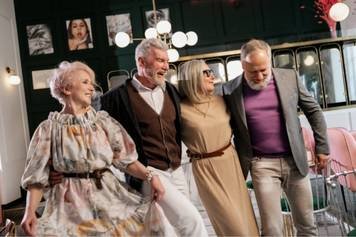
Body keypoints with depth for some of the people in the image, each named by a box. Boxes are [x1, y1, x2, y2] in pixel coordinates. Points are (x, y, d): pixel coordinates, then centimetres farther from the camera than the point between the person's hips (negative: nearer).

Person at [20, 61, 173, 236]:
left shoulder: (103, 121, 6)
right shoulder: (49, 129, 1)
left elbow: (126, 158, 2)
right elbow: (37, 175, -2)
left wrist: (149, 176, -12)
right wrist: (30, 211, -14)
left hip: (107, 195, 3)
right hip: (71, 200, -2)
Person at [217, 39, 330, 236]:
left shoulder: (290, 77, -1)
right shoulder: (230, 90, -5)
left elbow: (314, 111, 8)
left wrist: (322, 147, 8)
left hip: (294, 161, 2)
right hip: (261, 164, -2)